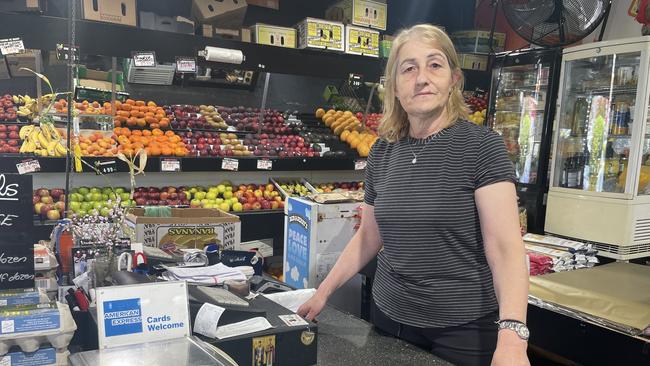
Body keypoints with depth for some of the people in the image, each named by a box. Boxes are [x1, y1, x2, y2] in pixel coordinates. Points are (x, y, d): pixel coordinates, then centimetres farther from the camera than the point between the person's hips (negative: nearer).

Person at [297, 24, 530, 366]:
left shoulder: (482, 146, -13)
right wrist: (323, 291, 8)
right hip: (389, 317, 5)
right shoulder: (382, 152, 0)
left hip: (463, 328, -4)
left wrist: (512, 336, -33)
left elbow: (505, 246, -20)